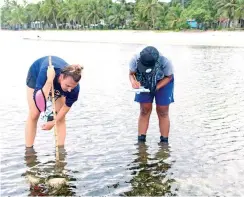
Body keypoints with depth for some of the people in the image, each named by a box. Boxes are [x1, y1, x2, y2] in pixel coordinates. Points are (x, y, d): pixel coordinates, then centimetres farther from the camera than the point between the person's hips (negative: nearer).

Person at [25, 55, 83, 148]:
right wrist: (49, 81, -60)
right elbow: (39, 101, -52)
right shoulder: (46, 72, -47)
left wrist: (53, 122, -11)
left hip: (58, 82, 2)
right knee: (34, 114, -7)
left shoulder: (74, 88, -38)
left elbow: (67, 106, -18)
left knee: (61, 117, -7)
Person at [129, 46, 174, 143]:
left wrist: (156, 87, -31)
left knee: (162, 112, -2)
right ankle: (141, 141, 7)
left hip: (163, 82, -2)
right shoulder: (135, 60, -33)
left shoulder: (165, 62, -37)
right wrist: (133, 82, -37)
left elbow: (169, 77, -17)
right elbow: (131, 74, -15)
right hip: (144, 83, 2)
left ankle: (164, 142, 9)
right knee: (144, 110, -1)